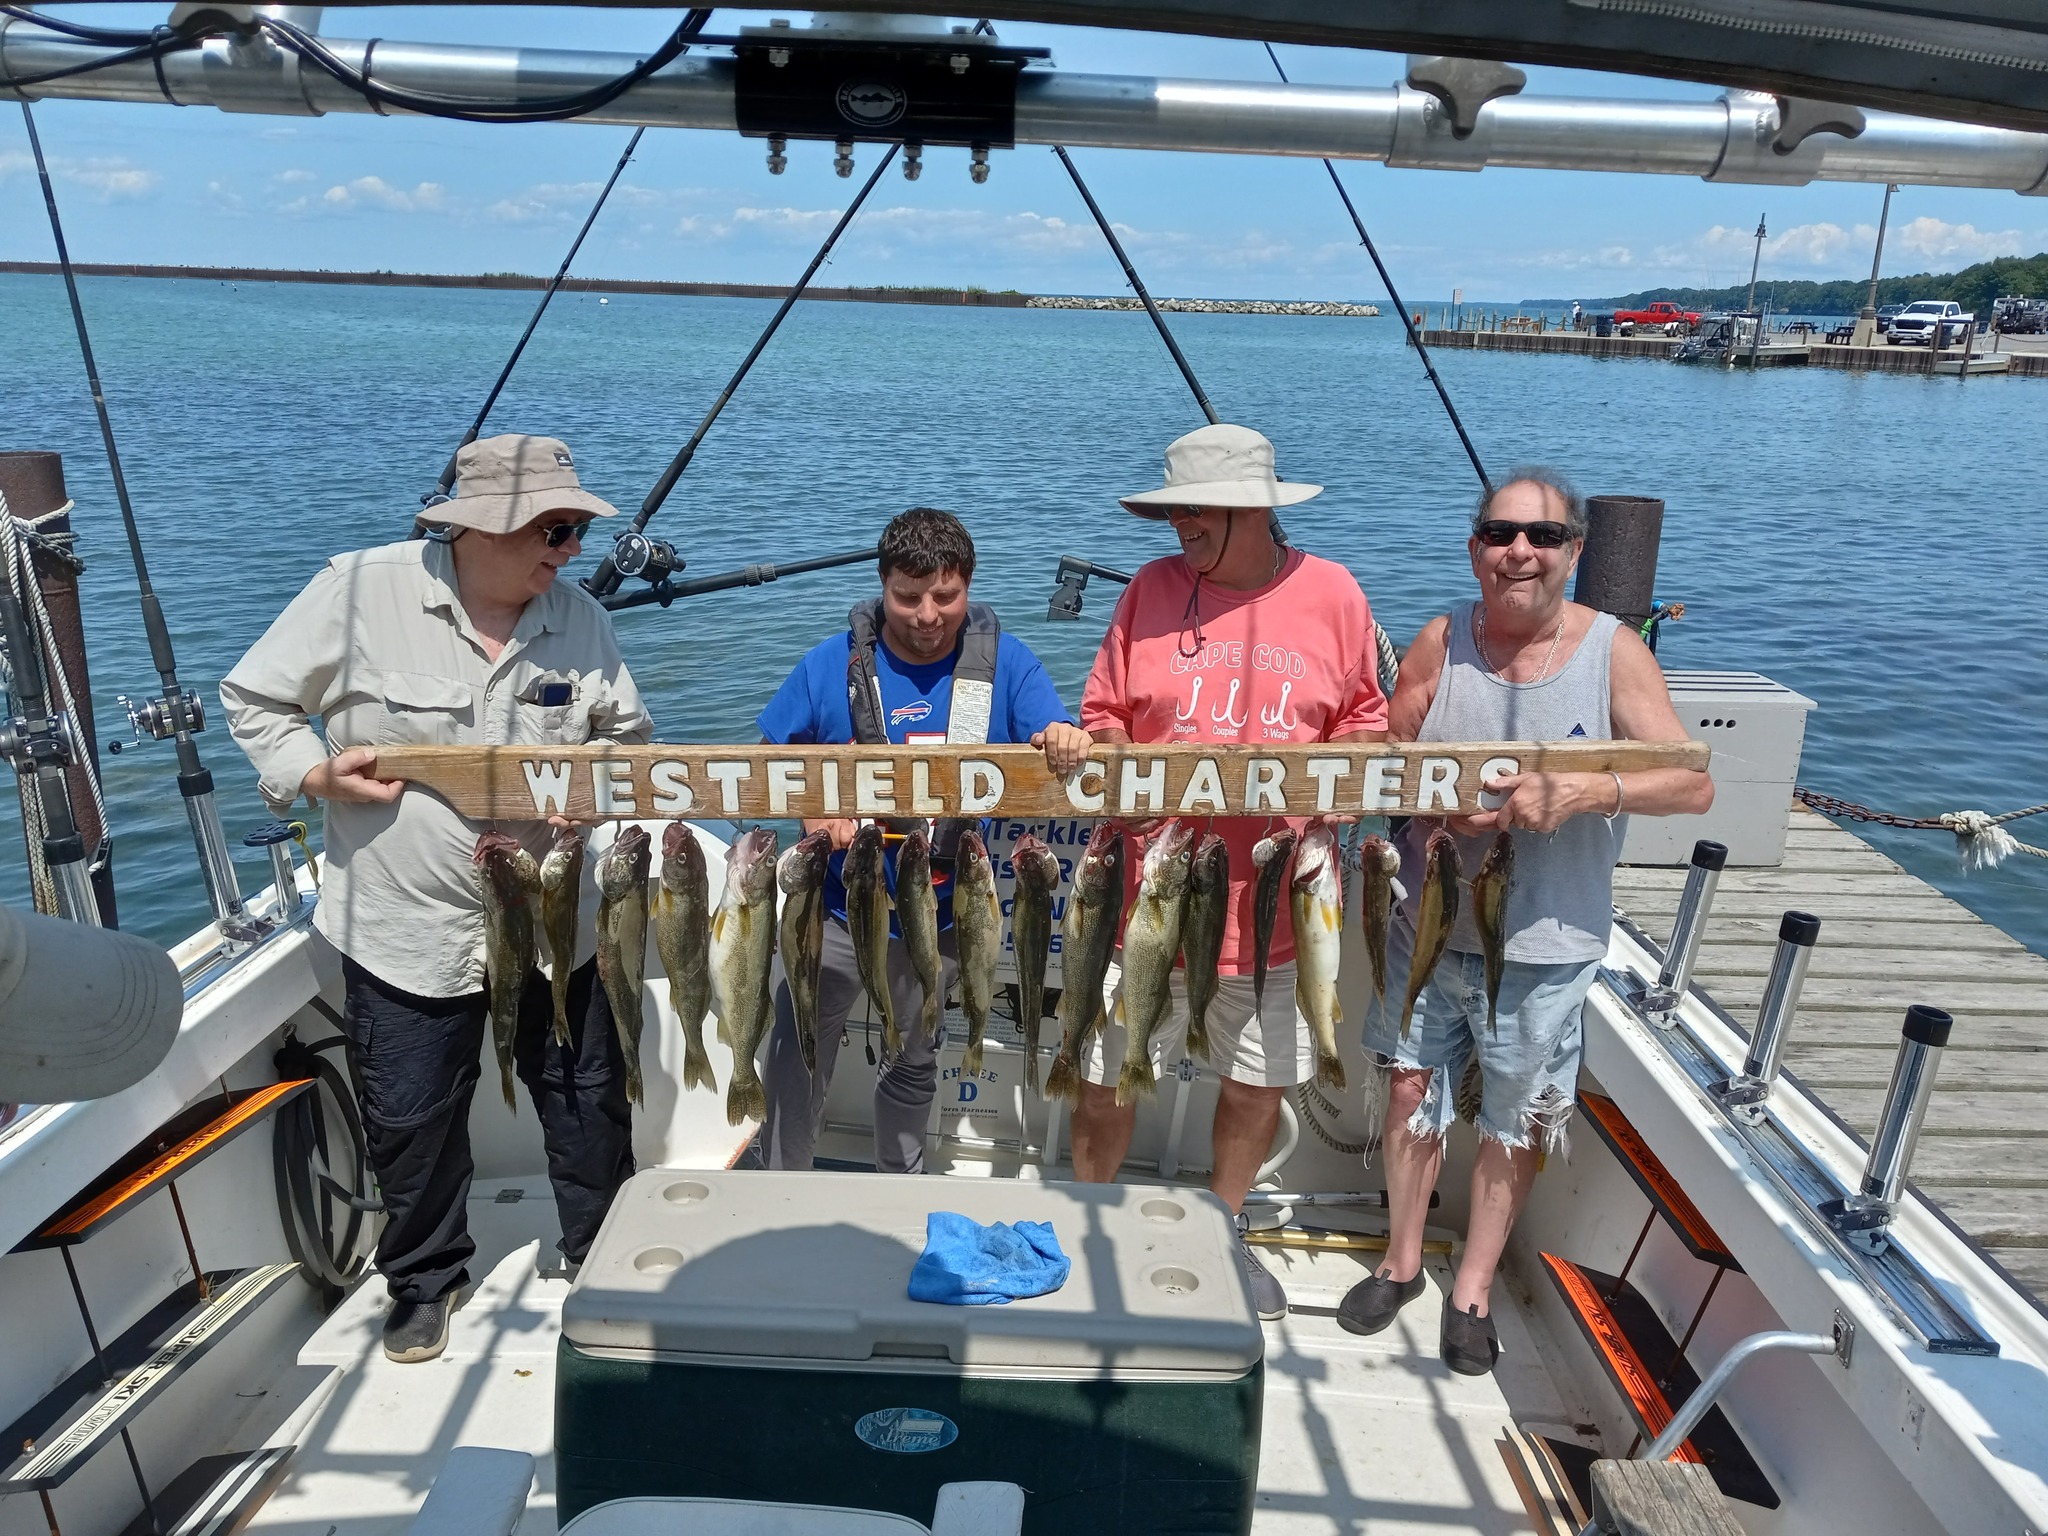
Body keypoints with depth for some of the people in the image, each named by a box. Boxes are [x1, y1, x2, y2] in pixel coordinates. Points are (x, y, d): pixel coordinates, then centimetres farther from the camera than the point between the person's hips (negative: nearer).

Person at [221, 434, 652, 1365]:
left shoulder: (578, 617, -3)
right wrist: (314, 772, -17)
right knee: (411, 1123, 14)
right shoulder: (358, 591, -13)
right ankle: (424, 1282, 40)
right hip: (405, 928, -2)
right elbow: (254, 701, -1)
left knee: (588, 1103, 15)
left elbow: (627, 736, 8)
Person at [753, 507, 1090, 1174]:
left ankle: (901, 1187, 42)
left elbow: (1058, 747, -13)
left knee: (913, 1060, 20)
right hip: (838, 903, -1)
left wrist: (1065, 744, -38)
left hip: (944, 913, 1)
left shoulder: (1005, 661, -7)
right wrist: (811, 810, -22)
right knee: (798, 1047, 1)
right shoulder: (832, 664, -8)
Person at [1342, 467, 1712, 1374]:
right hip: (1429, 925, 2)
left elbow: (1694, 784, -13)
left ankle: (1473, 1291, 35)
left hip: (1545, 944, -1)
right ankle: (1401, 1263, 37)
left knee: (1515, 1123, 13)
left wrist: (1579, 792, -28)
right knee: (1413, 1095, 13)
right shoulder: (1442, 642, -3)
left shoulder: (1612, 652, -9)